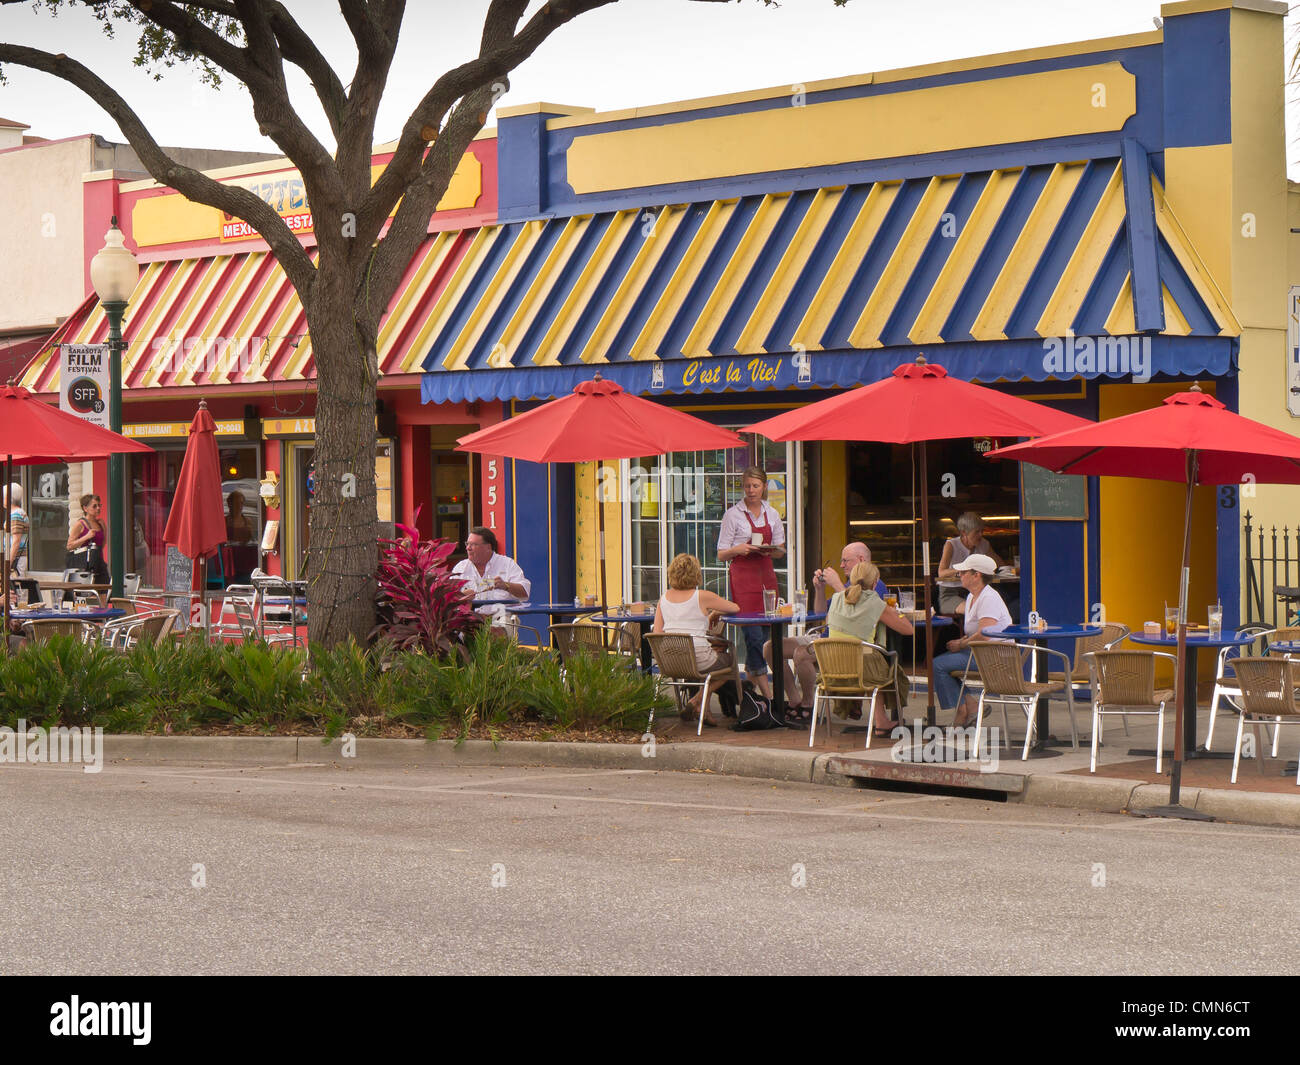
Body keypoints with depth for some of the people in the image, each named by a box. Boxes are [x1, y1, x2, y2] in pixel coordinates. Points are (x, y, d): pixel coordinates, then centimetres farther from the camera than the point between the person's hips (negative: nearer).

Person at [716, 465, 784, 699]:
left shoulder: (772, 514, 13)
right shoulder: (733, 515, 0)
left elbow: (781, 550, 18)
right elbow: (721, 554, 1)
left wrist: (771, 550, -5)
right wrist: (738, 549, -19)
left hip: (766, 573, 5)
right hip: (742, 576, -5)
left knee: (767, 629, 3)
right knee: (753, 633, -12)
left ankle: (751, 672, 22)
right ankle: (767, 691, -13)